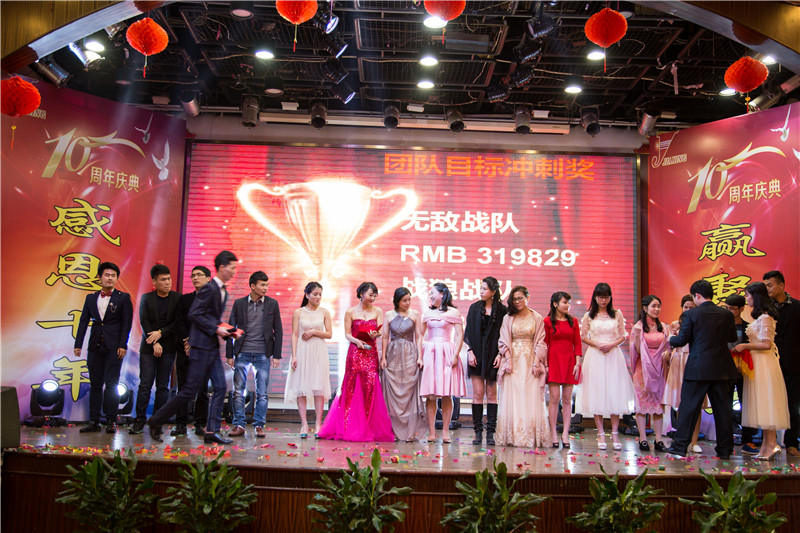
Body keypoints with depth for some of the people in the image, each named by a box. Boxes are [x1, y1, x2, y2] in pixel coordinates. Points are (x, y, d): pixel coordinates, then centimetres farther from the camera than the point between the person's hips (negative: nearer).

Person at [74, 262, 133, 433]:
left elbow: (126, 323, -4)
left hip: (113, 347, -4)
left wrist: (122, 345, -11)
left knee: (111, 384, -4)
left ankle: (111, 421, 3)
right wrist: (78, 344, 4)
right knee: (95, 385, 7)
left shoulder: (123, 298, 1)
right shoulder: (90, 298, 12)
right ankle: (94, 422, 13)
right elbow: (83, 321, 10)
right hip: (95, 346, 4)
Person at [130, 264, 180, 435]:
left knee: (163, 386, 3)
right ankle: (140, 420, 6)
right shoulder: (146, 298, 5)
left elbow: (178, 322, -2)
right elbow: (144, 322, -3)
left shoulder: (177, 298, 3)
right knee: (145, 385, -2)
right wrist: (154, 343, -12)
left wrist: (160, 333, -13)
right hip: (148, 347, 0)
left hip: (168, 348, 0)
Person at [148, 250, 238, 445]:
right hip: (201, 347, -9)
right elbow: (194, 314, -18)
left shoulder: (223, 292, 16)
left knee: (221, 387, 3)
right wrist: (216, 328, -18)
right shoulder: (208, 289, -13)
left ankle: (212, 432, 6)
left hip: (213, 348, 9)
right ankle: (156, 421, 12)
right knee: (190, 391, -3)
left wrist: (226, 331, 8)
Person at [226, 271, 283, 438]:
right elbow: (231, 329, 6)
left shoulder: (272, 304, 4)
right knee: (238, 391, 3)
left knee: (262, 393, 2)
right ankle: (239, 425, 12)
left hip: (263, 354, 0)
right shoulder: (239, 303, 4)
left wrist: (277, 355, -1)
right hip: (242, 353, 0)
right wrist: (229, 354, 2)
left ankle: (259, 426, 11)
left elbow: (278, 331, 5)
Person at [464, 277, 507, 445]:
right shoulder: (474, 308, 7)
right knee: (478, 393, 0)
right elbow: (468, 332, 7)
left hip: (493, 355, -1)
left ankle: (491, 431, 7)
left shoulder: (502, 310, 1)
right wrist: (470, 351, -4)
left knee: (491, 394, 2)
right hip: (477, 355, 1)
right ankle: (478, 432, 4)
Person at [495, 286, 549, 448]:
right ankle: (512, 436, 2)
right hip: (513, 361, 1)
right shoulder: (508, 318, 7)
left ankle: (530, 436, 2)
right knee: (511, 397, -2)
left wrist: (537, 363, -7)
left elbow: (540, 342, 2)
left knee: (531, 398, -4)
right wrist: (508, 361, -6)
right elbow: (504, 341, 5)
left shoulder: (537, 318, 5)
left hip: (530, 361, -1)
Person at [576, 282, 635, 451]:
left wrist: (612, 345, -11)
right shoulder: (589, 316, 6)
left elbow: (622, 336, 7)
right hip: (595, 356, 0)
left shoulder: (617, 314, 8)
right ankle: (601, 434, 4)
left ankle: (615, 434, 3)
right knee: (597, 395, -1)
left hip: (613, 356, 1)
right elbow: (583, 337, 5)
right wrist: (597, 344, -10)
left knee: (615, 394, -2)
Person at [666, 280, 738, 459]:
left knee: (689, 407, 3)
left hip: (698, 368, -3)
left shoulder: (691, 314, -8)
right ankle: (725, 449, 17)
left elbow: (682, 339, -8)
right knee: (723, 408, 10)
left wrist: (671, 340, 13)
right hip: (721, 368, 4)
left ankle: (680, 446, 5)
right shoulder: (726, 314, 2)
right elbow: (732, 337, 13)